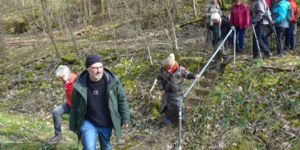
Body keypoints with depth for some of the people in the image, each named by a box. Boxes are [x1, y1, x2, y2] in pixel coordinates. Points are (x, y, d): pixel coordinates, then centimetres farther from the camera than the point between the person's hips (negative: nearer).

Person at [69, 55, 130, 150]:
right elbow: (74, 107, -3)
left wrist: (125, 119, 1)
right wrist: (73, 126, 4)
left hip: (107, 124, 2)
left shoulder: (112, 81, -16)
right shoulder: (80, 85, -16)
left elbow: (122, 99, -3)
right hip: (88, 123, -2)